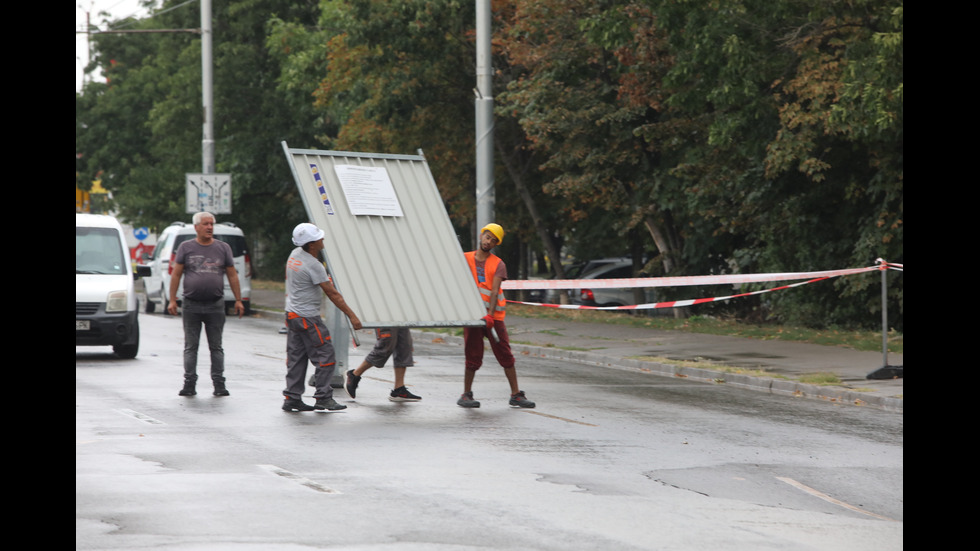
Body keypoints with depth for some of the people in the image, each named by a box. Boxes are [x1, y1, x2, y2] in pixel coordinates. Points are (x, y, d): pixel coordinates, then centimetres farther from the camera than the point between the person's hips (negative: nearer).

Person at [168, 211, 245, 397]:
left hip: (215, 305, 1)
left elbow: (232, 275, 11)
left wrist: (238, 300, 5)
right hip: (191, 305, -1)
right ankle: (189, 383, 4)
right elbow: (176, 274, 4)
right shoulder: (186, 247, 5)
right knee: (191, 347, 1)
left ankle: (219, 383, 5)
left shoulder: (223, 248, 9)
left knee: (216, 347, 3)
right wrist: (172, 300, -2)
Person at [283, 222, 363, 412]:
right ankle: (323, 398, -1)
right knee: (325, 357, -2)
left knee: (296, 358, 12)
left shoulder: (295, 254, 4)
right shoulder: (313, 265, -21)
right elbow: (332, 294, -20)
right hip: (308, 318, -9)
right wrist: (352, 316, -17)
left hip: (291, 313, 9)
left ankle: (292, 398, 12)